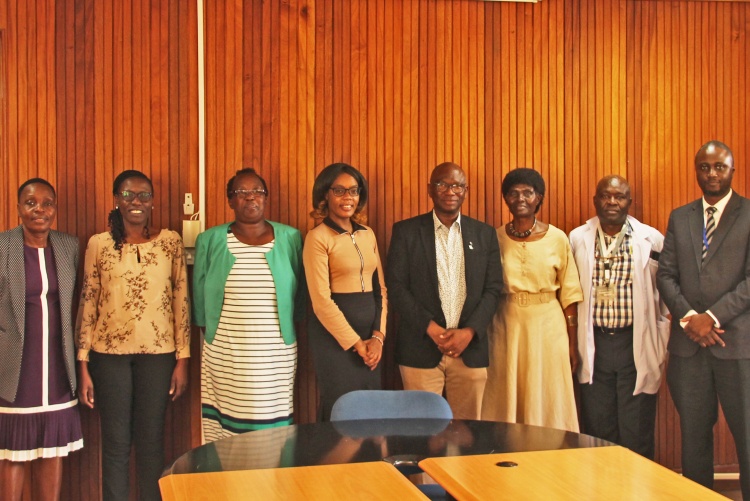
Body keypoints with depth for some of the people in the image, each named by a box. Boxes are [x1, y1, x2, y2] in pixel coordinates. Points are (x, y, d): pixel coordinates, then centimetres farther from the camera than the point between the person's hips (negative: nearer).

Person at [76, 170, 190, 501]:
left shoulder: (171, 241, 1)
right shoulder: (98, 244, 1)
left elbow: (181, 300, 2)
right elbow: (87, 304, 3)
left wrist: (182, 359, 0)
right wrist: (83, 366, 1)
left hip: (158, 353, 0)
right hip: (110, 353, 0)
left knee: (151, 441, 7)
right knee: (116, 442, 7)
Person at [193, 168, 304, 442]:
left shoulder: (290, 238, 6)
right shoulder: (210, 241, 6)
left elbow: (299, 293, 13)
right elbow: (199, 296, 14)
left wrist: (289, 326, 11)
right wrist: (211, 330, 12)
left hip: (276, 355, 0)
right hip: (224, 355, 0)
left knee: (274, 426, -1)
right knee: (225, 425, -2)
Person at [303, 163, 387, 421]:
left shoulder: (368, 234, 11)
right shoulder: (318, 237, -8)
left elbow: (380, 289, 11)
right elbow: (321, 300, -13)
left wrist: (378, 336, -2)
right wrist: (356, 343, -12)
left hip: (370, 334, 6)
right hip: (334, 333, -6)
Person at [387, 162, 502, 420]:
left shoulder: (485, 234, 9)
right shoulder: (406, 231, 3)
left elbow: (493, 288, 6)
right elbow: (396, 286, -2)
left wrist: (469, 332, -8)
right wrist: (431, 329, -11)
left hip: (471, 350, 2)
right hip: (421, 349, -2)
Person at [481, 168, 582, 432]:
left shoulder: (558, 239, -1)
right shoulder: (495, 238, 1)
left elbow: (569, 294, 2)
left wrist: (572, 344, 1)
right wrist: (482, 337, 0)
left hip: (548, 326, -1)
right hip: (507, 327, 1)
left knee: (548, 402, 6)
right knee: (507, 401, 7)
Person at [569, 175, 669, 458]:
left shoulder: (652, 240, 0)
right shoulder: (578, 239, 3)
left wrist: (661, 345, 2)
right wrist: (572, 347, 4)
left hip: (636, 346, -1)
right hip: (594, 346, 1)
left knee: (636, 435, 3)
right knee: (597, 432, 8)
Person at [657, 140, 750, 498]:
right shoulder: (679, 217, 13)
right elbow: (666, 275, 7)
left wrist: (712, 317, -14)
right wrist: (688, 318, -8)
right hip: (688, 345, 4)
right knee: (693, 437, 10)